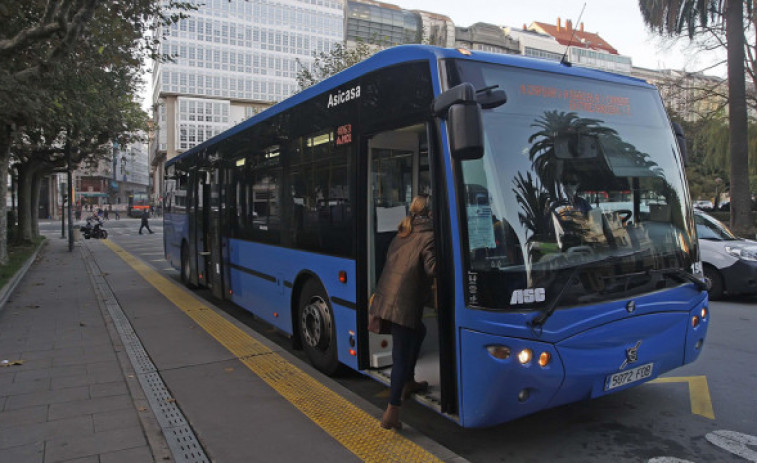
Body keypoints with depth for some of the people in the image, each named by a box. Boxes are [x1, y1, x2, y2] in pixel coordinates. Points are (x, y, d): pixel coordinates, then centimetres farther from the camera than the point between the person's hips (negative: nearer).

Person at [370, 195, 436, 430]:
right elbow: (432, 268, -18)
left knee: (419, 331, 30)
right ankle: (391, 412, 0)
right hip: (405, 304, -8)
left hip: (386, 298, 8)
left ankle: (408, 383, 40)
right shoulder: (428, 237, -8)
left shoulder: (401, 235, 16)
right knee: (401, 356, -1)